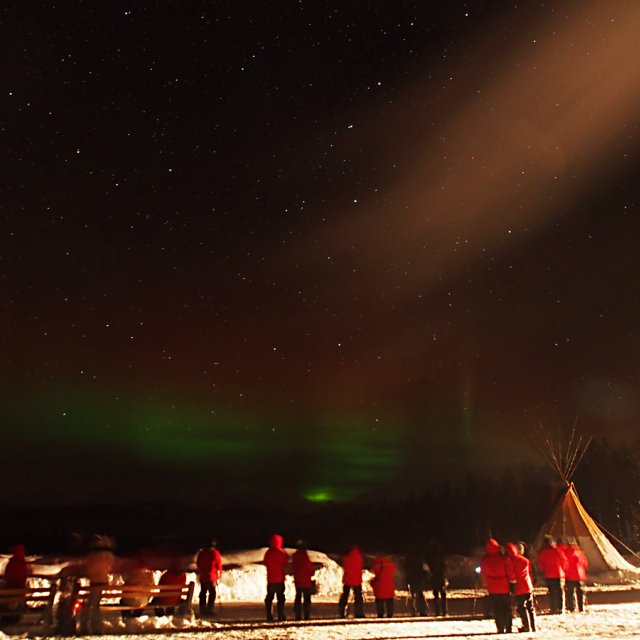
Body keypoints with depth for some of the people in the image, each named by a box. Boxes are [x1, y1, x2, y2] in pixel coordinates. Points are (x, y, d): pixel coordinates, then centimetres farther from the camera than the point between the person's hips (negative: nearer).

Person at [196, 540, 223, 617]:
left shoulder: (201, 552, 3)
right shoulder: (216, 553, -10)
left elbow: (197, 563, 11)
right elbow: (219, 565, -7)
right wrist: (219, 574, 6)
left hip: (202, 577, 4)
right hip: (212, 577, -4)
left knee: (203, 592, 16)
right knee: (212, 593, 5)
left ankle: (202, 610, 17)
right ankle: (209, 610, 2)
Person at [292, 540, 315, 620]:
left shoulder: (295, 556, 5)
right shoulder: (304, 555, -16)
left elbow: (294, 567, 11)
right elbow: (310, 567, -12)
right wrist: (312, 572, 6)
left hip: (297, 580, 6)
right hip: (306, 580, -6)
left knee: (298, 597, 11)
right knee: (307, 598, 2)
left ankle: (298, 615, 9)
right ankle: (307, 615, -1)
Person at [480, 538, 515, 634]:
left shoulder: (484, 560, -4)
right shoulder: (504, 558, -15)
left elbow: (483, 573, 6)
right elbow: (510, 572, -10)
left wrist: (485, 583, 20)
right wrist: (512, 580, 8)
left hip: (492, 588, 2)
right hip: (504, 587, -2)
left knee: (496, 609, 10)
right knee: (507, 608, 12)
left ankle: (500, 628, 9)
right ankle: (508, 628, 11)